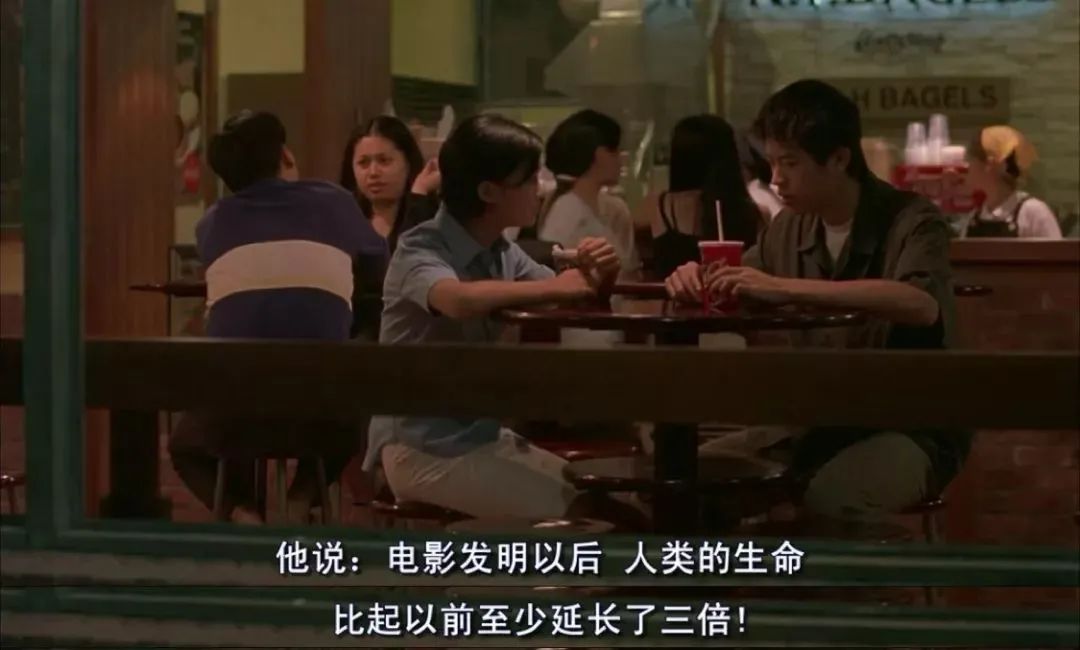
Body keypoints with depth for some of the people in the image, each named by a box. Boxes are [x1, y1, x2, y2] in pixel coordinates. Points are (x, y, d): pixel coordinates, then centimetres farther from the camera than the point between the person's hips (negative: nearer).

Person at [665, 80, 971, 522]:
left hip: (912, 427, -6)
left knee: (828, 500, -34)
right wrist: (696, 279, -8)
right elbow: (736, 295, 17)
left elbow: (921, 305, -35)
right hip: (824, 422, 6)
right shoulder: (790, 228, 5)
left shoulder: (911, 222, -14)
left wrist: (787, 288, -39)